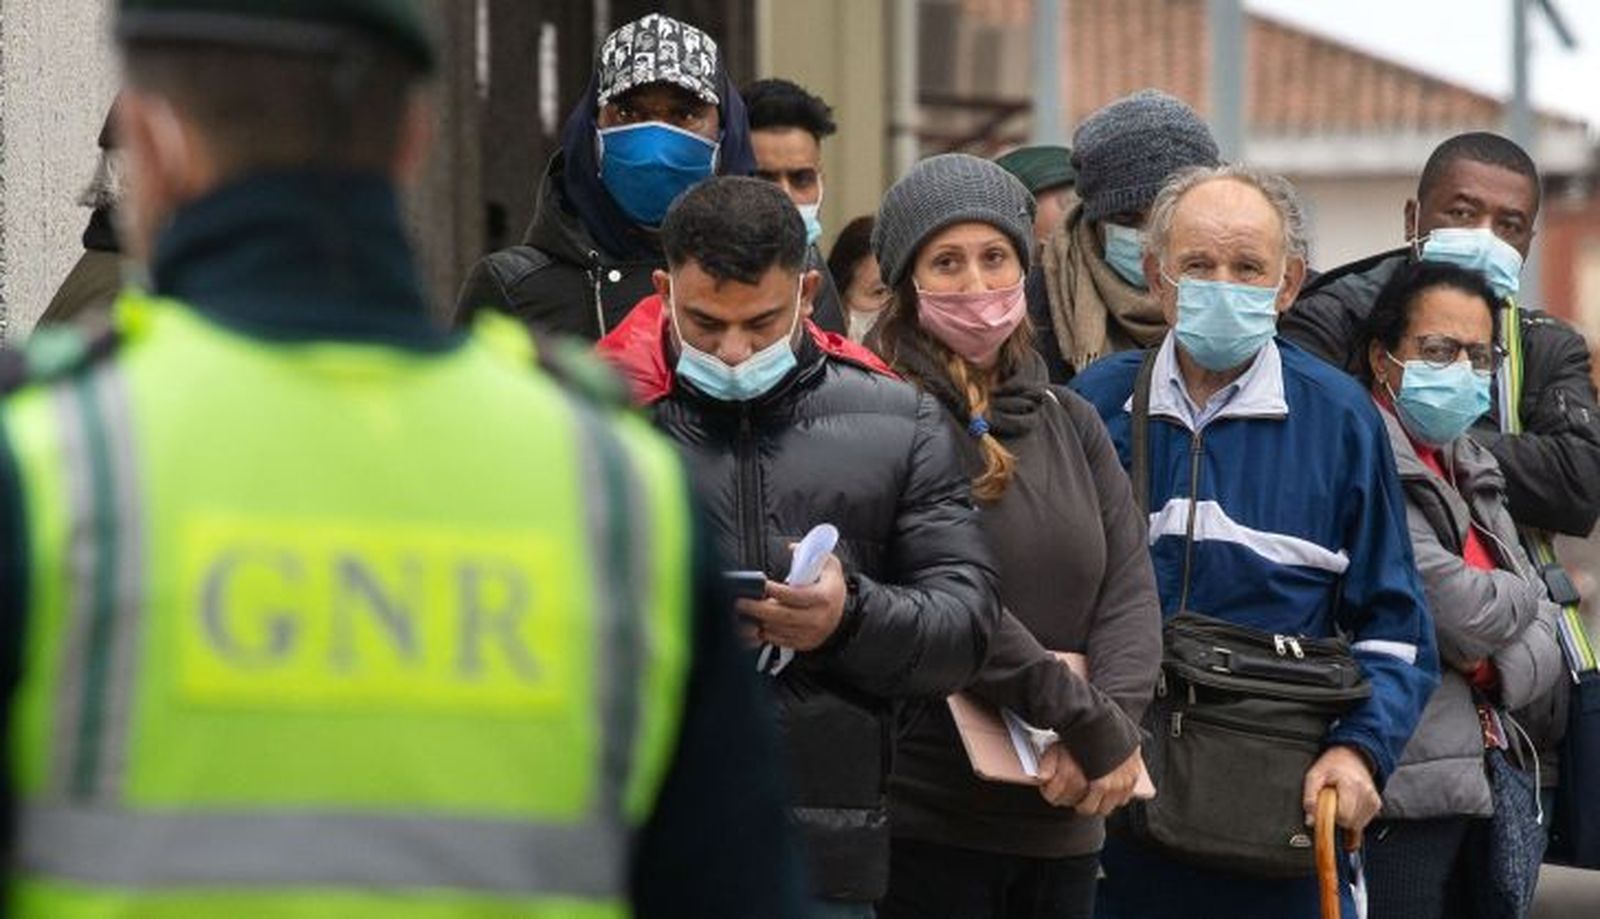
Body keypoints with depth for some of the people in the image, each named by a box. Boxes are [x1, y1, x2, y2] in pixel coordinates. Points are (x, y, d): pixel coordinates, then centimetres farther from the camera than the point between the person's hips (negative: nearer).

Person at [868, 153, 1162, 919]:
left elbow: (1131, 590, 7)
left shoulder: (1070, 422, 15)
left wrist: (1112, 721, -12)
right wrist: (1092, 726, -16)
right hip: (927, 817, -6)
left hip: (1063, 824, 6)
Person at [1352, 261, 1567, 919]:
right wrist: (1520, 596, 5)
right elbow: (1462, 613, -17)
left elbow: (1547, 635, 14)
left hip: (1483, 790, 9)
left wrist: (1499, 669, -8)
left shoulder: (1471, 474, 19)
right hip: (1403, 795, -9)